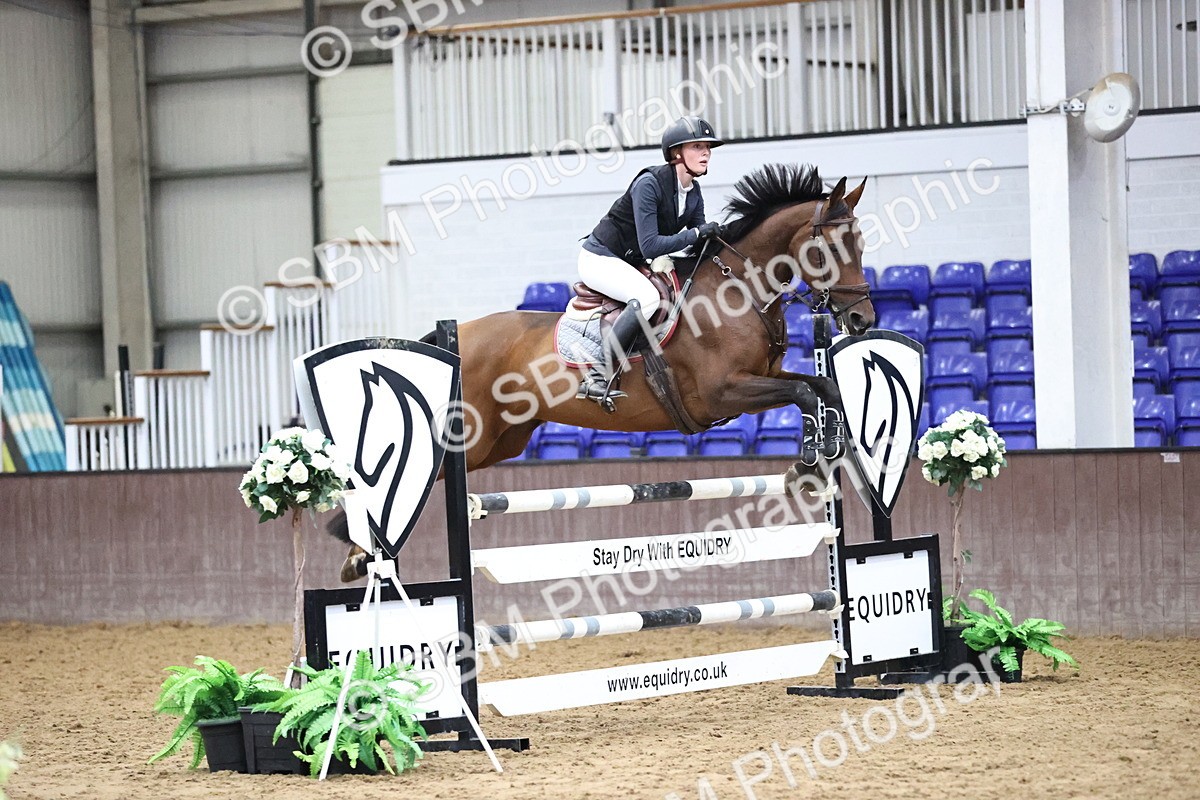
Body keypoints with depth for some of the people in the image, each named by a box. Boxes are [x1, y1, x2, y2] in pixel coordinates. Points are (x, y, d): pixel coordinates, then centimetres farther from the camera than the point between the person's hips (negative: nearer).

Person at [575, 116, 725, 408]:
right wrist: (697, 233, -29)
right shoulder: (649, 184, -24)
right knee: (646, 297, -35)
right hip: (600, 259, -9)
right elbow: (650, 246, -29)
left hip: (633, 265, 9)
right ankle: (598, 376, -32)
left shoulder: (693, 192, 1)